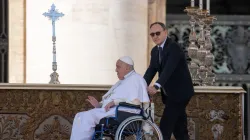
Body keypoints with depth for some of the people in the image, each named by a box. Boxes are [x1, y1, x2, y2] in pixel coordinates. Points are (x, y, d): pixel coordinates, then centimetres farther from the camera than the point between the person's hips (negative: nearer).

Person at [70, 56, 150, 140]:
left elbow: (136, 101, -18)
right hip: (109, 111, 10)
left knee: (88, 117, -26)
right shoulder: (122, 81, 29)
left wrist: (115, 102, -20)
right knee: (80, 117, -7)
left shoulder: (135, 79, -2)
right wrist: (98, 104, 8)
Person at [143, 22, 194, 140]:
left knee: (165, 126, -13)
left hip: (179, 92, -9)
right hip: (170, 94, 9)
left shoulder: (173, 47, -17)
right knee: (179, 129, 12)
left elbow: (168, 69, -30)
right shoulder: (155, 51, 10)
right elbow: (151, 71, 2)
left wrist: (156, 86, -43)